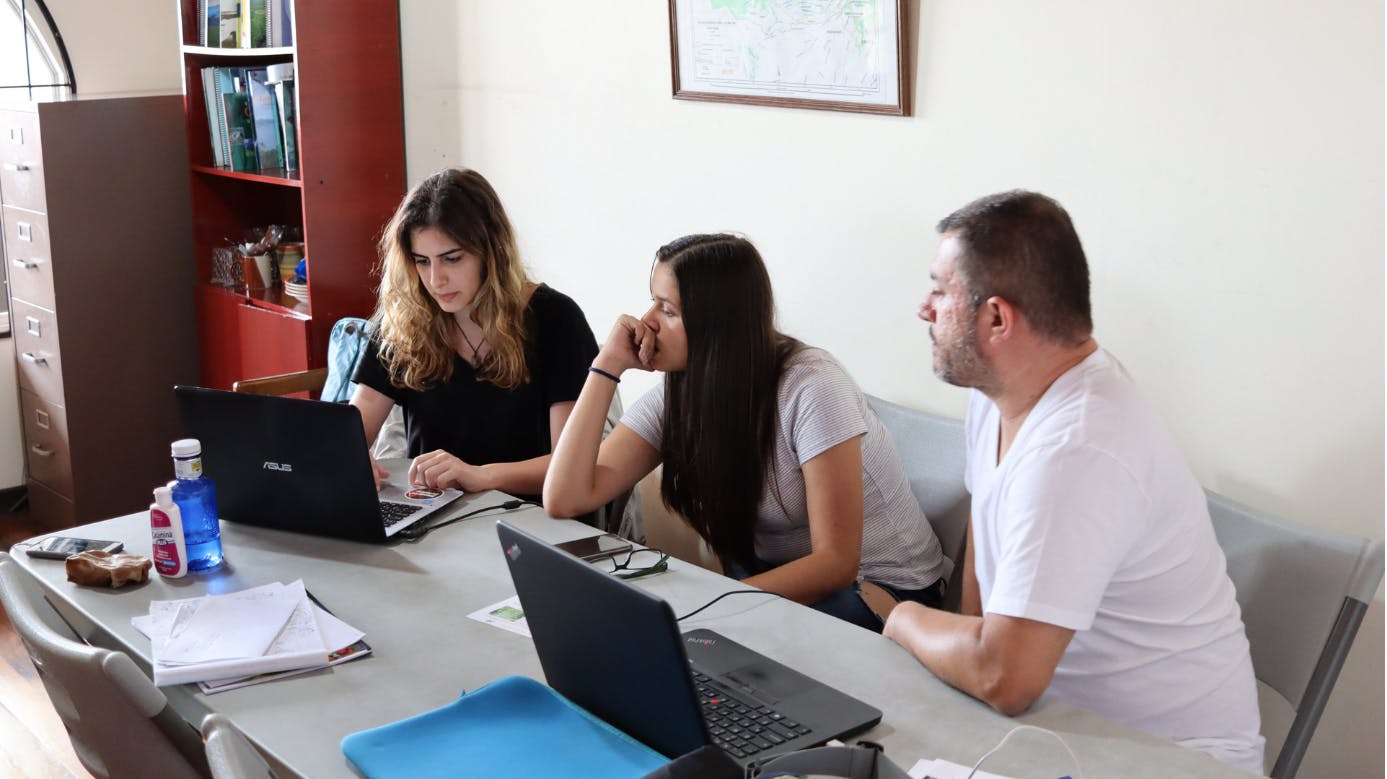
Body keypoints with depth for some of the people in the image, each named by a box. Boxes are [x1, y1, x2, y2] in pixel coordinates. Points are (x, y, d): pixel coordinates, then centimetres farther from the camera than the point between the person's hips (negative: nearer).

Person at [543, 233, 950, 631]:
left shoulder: (809, 386, -23)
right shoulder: (676, 396, -5)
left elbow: (835, 563, -24)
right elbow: (564, 499, -14)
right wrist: (608, 364, -15)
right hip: (774, 576, 6)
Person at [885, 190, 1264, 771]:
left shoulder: (1076, 451, -29)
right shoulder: (996, 395, -1)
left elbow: (1003, 679, -31)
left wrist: (907, 621, -13)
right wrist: (968, 641, 4)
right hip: (1059, 714, 8)